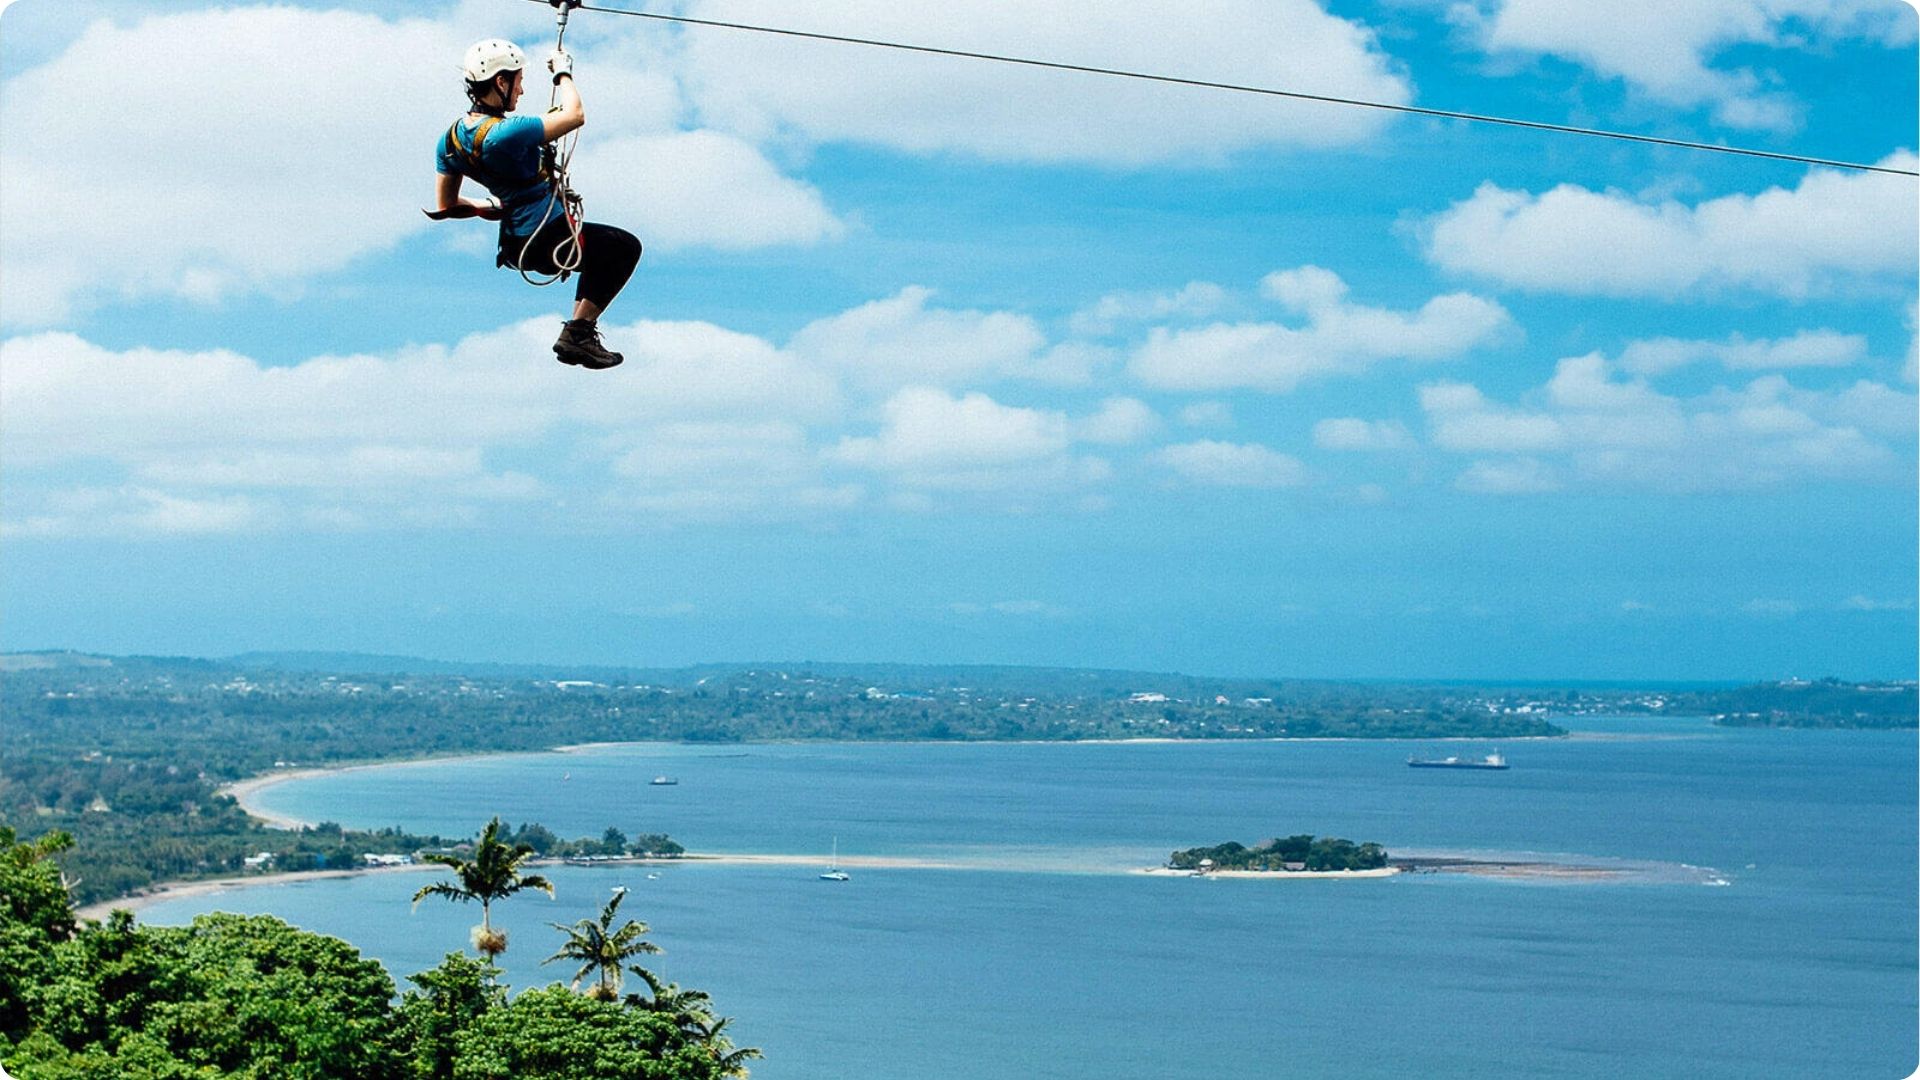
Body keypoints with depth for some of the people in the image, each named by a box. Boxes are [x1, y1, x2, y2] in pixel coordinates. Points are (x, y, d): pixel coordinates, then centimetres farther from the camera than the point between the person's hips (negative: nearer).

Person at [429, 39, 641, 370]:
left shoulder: (451, 139, -2)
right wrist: (563, 72, -2)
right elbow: (575, 116, -19)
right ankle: (578, 334, 3)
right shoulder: (506, 134, -29)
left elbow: (445, 207, 6)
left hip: (515, 246, 9)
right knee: (626, 247, 8)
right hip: (549, 242, -9)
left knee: (602, 253, 29)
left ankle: (579, 331, 27)